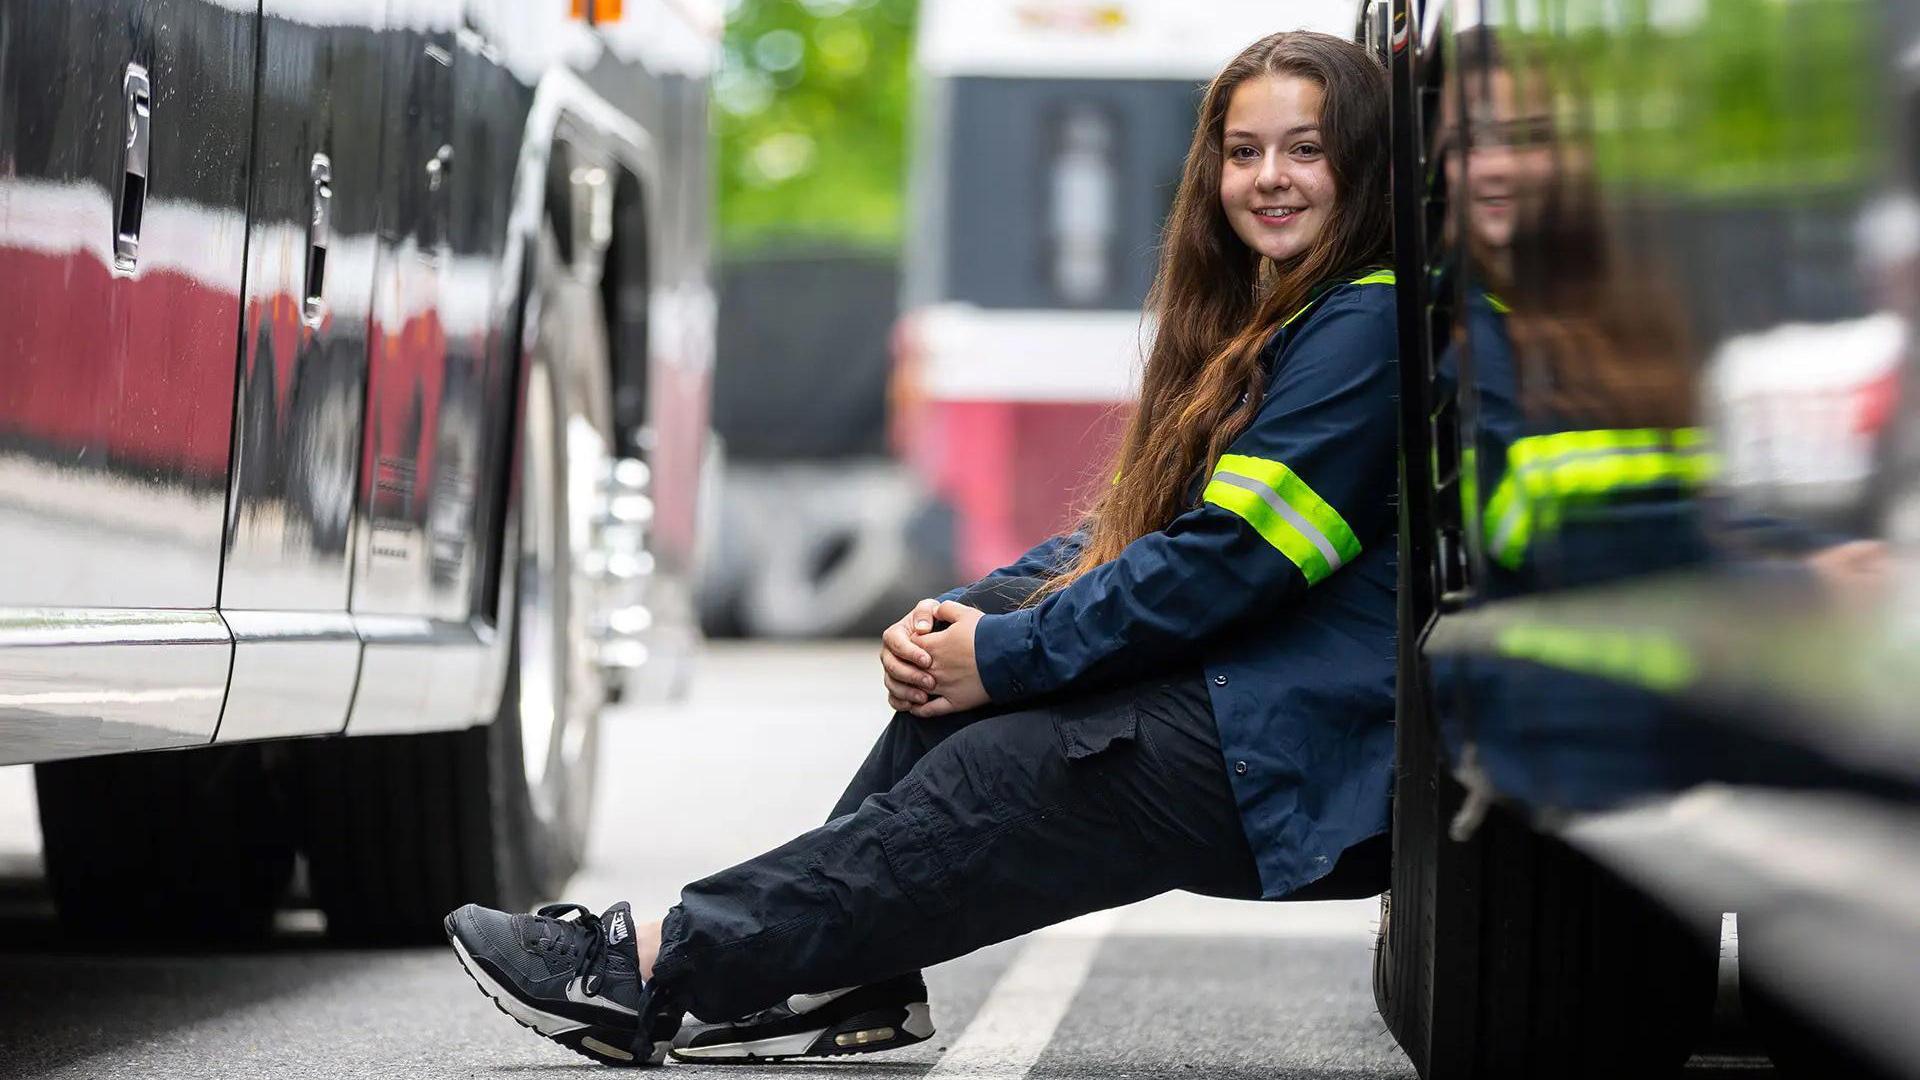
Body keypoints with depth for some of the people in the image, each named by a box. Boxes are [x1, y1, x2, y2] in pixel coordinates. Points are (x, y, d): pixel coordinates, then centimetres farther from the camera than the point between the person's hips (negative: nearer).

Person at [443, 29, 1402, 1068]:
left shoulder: (1370, 328, -11)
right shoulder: (1249, 321, 21)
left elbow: (1229, 556, -18)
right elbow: (1126, 534, 17)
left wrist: (1007, 653, -13)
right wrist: (961, 619, -1)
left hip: (1298, 749, -9)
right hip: (1220, 688, 9)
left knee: (992, 779, -16)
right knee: (978, 630, -4)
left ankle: (652, 971, -13)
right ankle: (849, 980, -9)